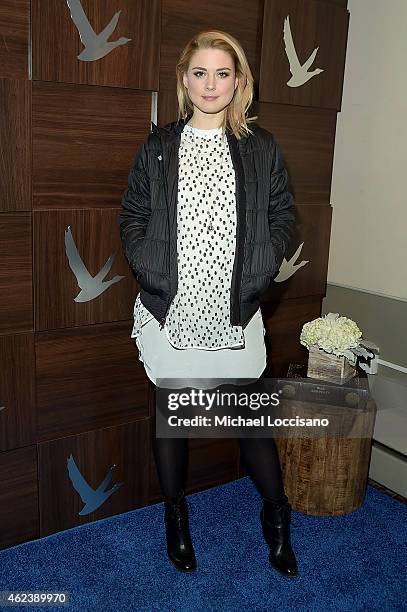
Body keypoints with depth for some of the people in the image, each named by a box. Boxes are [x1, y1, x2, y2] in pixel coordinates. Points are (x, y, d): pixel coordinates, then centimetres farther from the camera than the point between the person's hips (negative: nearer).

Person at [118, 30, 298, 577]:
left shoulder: (262, 147, 6)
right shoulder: (158, 146, 5)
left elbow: (283, 216, 8)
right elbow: (132, 216, 7)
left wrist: (258, 272, -4)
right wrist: (151, 271, -6)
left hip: (235, 312, 0)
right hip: (169, 311, 1)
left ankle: (277, 516, 30)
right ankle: (176, 515, 33)